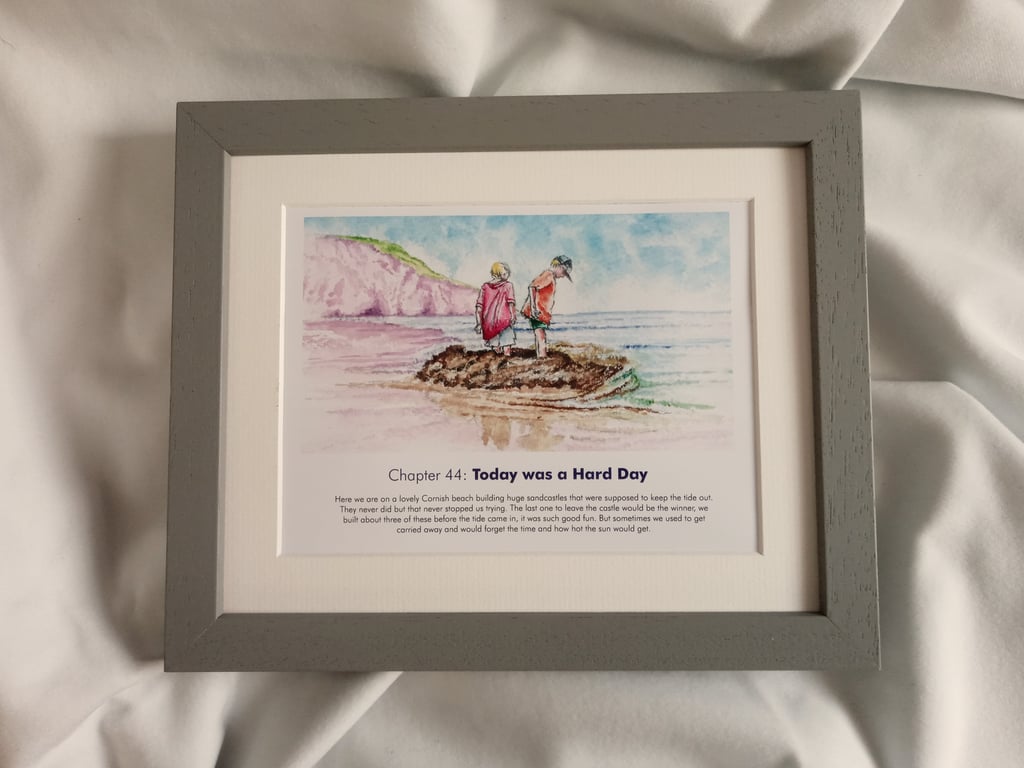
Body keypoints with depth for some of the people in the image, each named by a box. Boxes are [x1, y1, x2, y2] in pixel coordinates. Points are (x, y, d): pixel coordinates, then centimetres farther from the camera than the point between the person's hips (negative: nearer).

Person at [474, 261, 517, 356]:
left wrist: (479, 323, 9)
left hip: (488, 323, 4)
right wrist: (513, 317, -17)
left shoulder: (485, 286, 10)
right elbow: (511, 303, -15)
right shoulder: (507, 285, -1)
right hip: (504, 321, -4)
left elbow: (479, 306, 7)